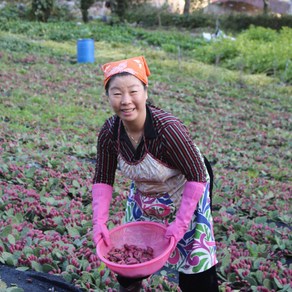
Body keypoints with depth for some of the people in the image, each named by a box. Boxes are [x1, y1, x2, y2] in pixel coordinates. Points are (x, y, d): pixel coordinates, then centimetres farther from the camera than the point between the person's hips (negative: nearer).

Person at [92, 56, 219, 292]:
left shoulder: (168, 128, -34)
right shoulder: (109, 132, -20)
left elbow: (196, 176, -27)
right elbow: (103, 180, -9)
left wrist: (180, 223, -28)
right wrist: (99, 223, -18)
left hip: (185, 197, -4)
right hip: (143, 199, 5)